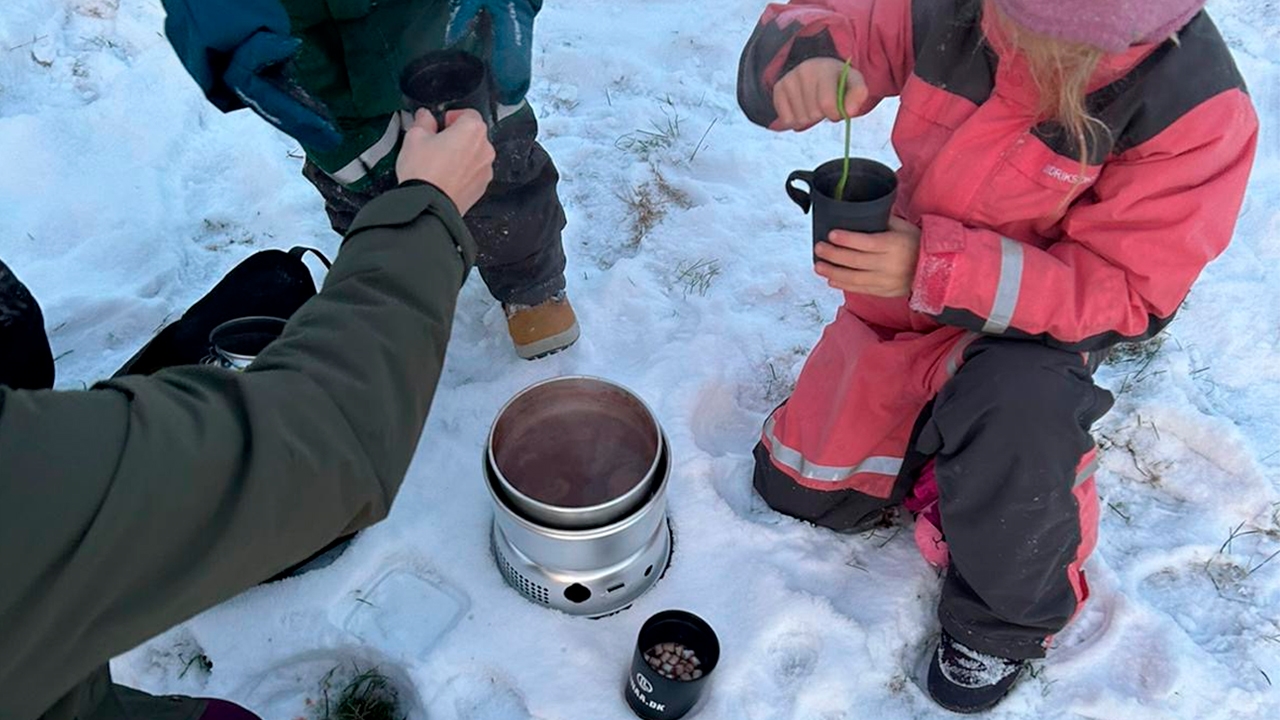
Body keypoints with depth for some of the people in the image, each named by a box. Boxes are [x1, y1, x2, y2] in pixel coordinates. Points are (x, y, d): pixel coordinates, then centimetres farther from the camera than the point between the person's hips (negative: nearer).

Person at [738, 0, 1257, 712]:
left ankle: (1004, 625, -8)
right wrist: (808, 59, -36)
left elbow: (1129, 297, -24)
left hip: (1036, 329, -4)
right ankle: (939, 428, 39)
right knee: (794, 488, 11)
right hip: (900, 296, 4)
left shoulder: (1195, 109, -27)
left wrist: (939, 270, -37)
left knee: (1014, 408, -41)